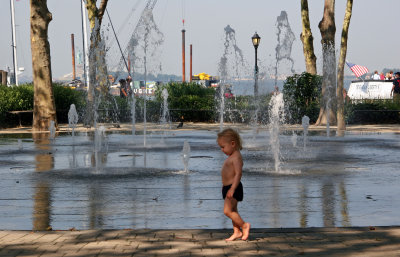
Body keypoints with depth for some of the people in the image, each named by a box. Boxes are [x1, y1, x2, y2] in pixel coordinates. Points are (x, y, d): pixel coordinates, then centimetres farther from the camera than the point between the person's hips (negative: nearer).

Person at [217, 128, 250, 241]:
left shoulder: (236, 157, -18)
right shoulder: (231, 157, 15)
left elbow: (238, 174, -26)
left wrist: (232, 189, -31)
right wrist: (225, 186, 28)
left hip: (233, 187, -11)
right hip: (228, 187, 11)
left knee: (227, 211, -14)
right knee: (233, 211, 12)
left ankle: (244, 225, -4)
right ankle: (237, 232, 16)